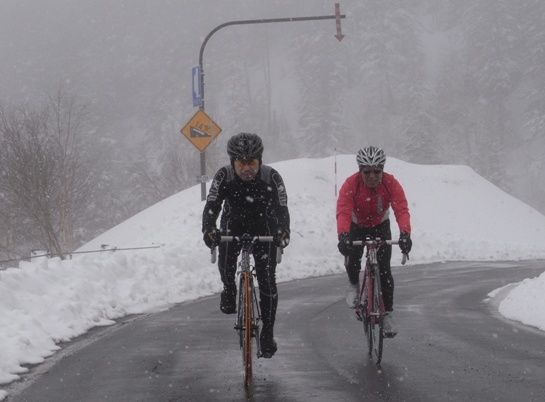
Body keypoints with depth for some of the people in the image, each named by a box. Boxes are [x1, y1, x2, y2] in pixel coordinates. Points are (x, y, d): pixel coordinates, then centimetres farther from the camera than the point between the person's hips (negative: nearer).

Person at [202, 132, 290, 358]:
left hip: (263, 228, -1)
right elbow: (211, 206, -28)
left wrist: (283, 231, -50)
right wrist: (208, 229, -47)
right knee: (225, 262, -24)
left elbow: (282, 209, -29)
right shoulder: (224, 177, -23)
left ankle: (268, 333, 3)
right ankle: (229, 289, 12)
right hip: (233, 225, 1)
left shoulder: (271, 178, -24)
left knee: (267, 281, -9)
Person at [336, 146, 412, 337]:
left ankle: (388, 314, 2)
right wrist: (343, 235, -60)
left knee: (384, 269, -9)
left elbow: (402, 210, -36)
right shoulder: (351, 185, -31)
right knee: (353, 259, -25)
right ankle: (354, 284, 10)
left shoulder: (391, 184, -27)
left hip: (380, 227, 1)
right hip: (356, 226, -1)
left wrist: (405, 233, -55)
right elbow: (343, 212, -41)